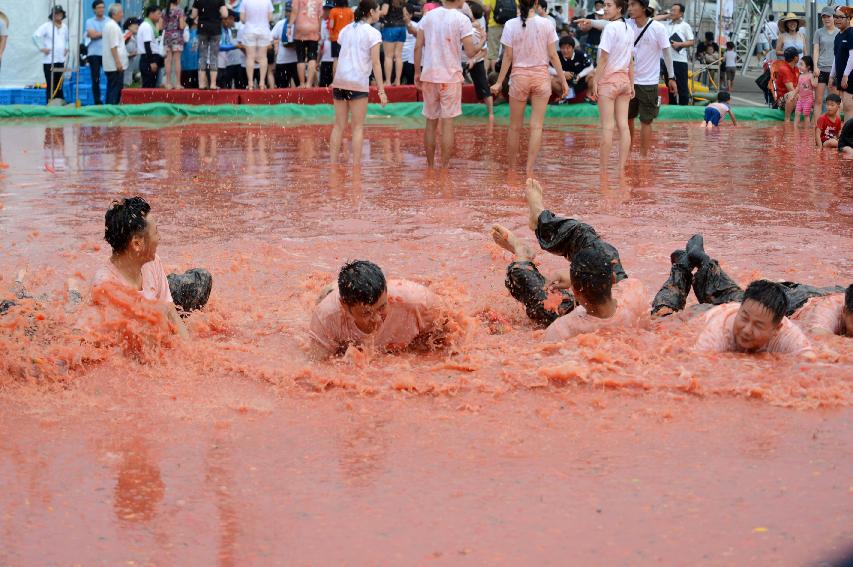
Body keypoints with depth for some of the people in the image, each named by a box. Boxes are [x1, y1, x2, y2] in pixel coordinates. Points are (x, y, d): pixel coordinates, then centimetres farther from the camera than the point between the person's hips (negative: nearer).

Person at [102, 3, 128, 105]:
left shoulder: (108, 25, 18)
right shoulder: (113, 26, -14)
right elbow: (113, 46, -20)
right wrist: (118, 62, -21)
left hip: (110, 65, 10)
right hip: (115, 65, -10)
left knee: (111, 89, 12)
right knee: (116, 89, -9)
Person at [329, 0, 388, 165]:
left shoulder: (346, 30, 13)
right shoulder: (372, 33, -5)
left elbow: (341, 56, 8)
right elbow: (375, 64, -9)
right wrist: (381, 90, -8)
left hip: (339, 81, 5)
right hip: (358, 83, -5)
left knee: (339, 125, 10)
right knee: (358, 127, 1)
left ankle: (333, 163, 8)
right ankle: (356, 165, -2)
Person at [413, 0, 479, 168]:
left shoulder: (428, 16, 3)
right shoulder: (462, 19, -9)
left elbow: (418, 47, 1)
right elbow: (470, 52, -11)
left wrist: (417, 73, 8)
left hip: (429, 75, 4)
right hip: (450, 77, -4)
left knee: (431, 122, 12)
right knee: (447, 123, 1)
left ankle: (430, 167, 18)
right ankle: (444, 167, 1)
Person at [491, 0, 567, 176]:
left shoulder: (511, 25, -8)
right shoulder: (546, 24, -7)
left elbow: (508, 56, -6)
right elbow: (553, 55, -3)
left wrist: (499, 82, 2)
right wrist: (563, 80, 5)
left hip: (519, 76, 0)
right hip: (541, 76, 0)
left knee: (515, 126, 12)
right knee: (536, 126, 1)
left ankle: (511, 169, 21)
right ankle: (529, 171, -3)